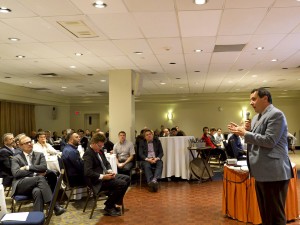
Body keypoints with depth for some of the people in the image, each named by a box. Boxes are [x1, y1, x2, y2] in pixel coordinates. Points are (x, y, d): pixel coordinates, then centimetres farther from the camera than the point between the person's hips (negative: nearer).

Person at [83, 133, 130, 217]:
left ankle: (113, 203, 9)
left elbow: (106, 163, 20)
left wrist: (110, 171, -2)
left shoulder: (100, 151, 11)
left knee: (127, 178, 4)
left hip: (106, 175, 10)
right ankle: (108, 207, -6)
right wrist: (103, 177, -26)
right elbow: (88, 172, -27)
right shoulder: (88, 154, -17)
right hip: (97, 180, -10)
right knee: (122, 184, -22)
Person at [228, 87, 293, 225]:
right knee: (265, 212, 18)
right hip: (262, 172, 10)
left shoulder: (276, 114, -12)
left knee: (276, 214, 0)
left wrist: (245, 133, -16)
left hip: (273, 172, -9)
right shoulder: (257, 117, 16)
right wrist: (245, 130, 1)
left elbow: (269, 141, -21)